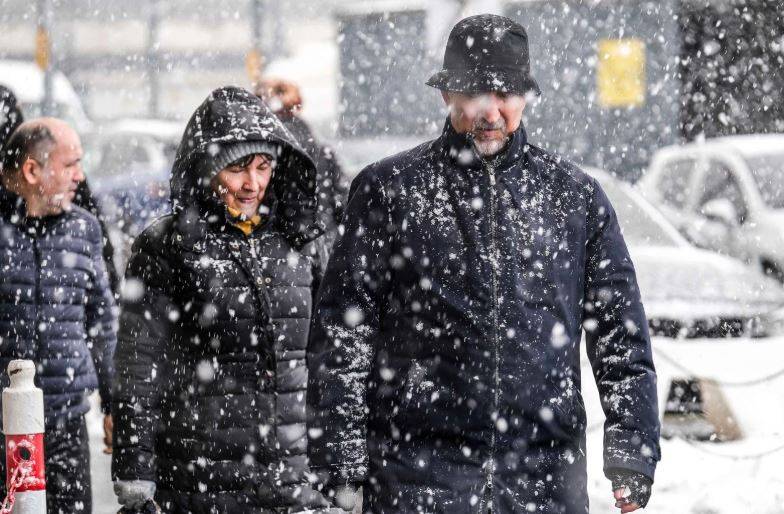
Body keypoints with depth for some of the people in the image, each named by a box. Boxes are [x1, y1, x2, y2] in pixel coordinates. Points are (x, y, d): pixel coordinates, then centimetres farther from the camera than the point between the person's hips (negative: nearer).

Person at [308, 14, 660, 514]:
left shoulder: (575, 195, 10)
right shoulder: (389, 190, 4)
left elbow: (622, 334, 12)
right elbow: (342, 333, 3)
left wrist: (632, 450, 4)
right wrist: (340, 460, -3)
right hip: (419, 472, -2)